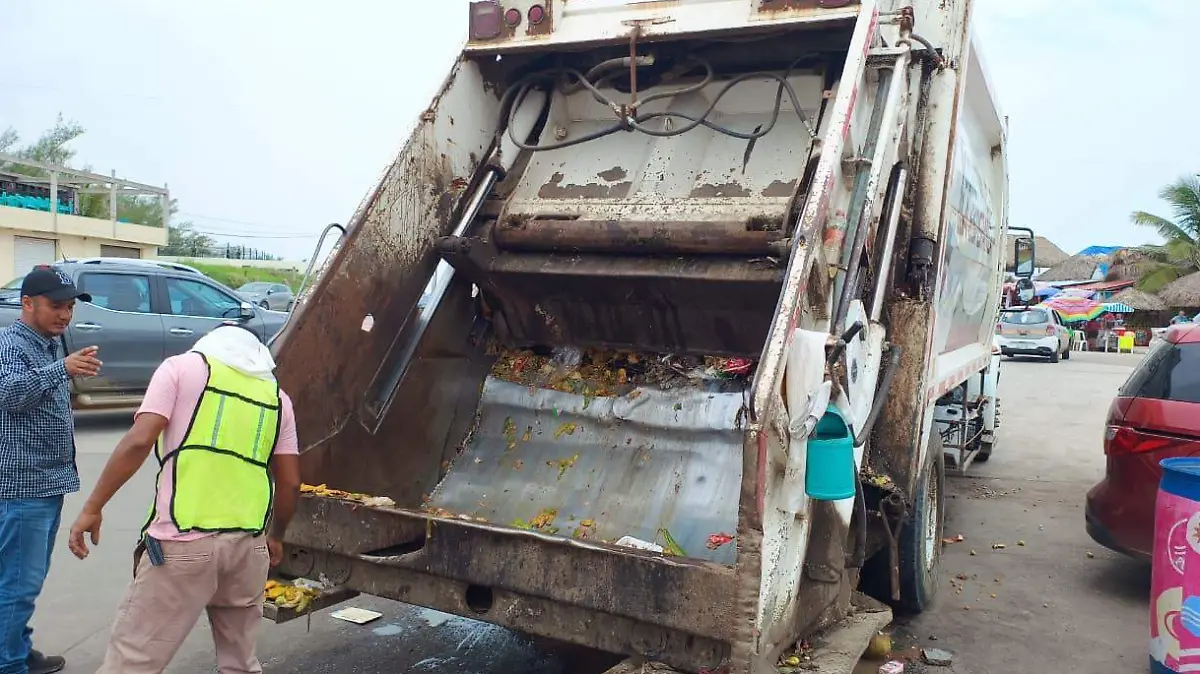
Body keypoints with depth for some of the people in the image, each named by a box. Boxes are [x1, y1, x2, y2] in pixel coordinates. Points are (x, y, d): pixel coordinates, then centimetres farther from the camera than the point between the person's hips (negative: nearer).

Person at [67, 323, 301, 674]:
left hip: (184, 543, -4)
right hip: (249, 544, 4)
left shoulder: (183, 367, 7)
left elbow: (139, 441, -6)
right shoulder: (277, 395, 15)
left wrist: (92, 507, 1)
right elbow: (290, 482, 13)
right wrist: (275, 536, 28)